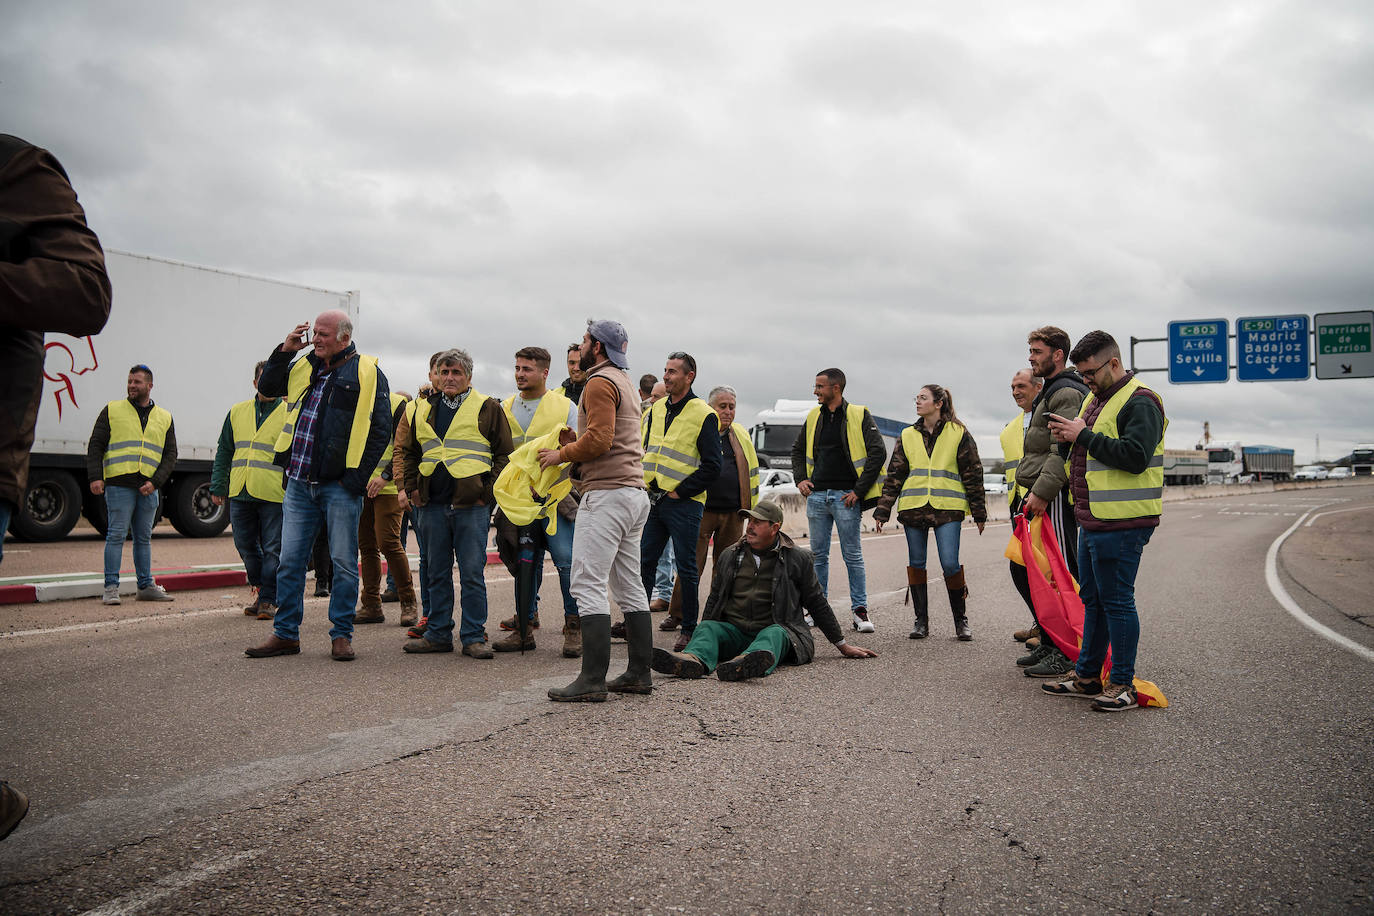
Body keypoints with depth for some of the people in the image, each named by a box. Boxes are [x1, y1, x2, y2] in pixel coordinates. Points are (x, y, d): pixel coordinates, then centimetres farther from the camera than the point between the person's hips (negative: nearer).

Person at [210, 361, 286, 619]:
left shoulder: (290, 414, 3)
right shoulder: (237, 412, 14)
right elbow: (224, 452, 18)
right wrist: (217, 486, 12)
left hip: (274, 495, -4)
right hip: (240, 494, 4)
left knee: (272, 550, -2)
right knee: (246, 546, 9)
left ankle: (268, 600, 6)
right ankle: (260, 590, 27)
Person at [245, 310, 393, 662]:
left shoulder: (367, 373, -2)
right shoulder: (304, 367, 14)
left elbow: (380, 431, -5)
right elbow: (266, 387, 22)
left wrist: (357, 479, -11)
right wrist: (285, 350, 7)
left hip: (340, 486, -5)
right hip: (299, 484, 5)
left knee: (344, 562, 2)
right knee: (290, 560, 7)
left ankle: (342, 635, 12)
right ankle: (285, 634, 18)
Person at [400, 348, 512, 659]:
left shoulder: (488, 408, 2)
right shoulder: (424, 410, 15)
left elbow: (504, 453, 0)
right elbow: (411, 453, 23)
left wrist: (488, 492, -7)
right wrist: (412, 488, 11)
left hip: (471, 504, -4)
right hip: (432, 504, 5)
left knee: (472, 573, -2)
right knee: (437, 573, 11)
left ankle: (473, 637, 6)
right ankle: (438, 634, 20)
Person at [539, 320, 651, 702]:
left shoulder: (600, 383, -8)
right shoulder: (626, 384, 23)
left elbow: (599, 439, -19)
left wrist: (562, 454, -7)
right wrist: (575, 440, 13)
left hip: (607, 493, -10)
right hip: (635, 491, 10)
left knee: (588, 584, -11)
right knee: (629, 586, 11)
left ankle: (592, 680, -14)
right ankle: (639, 673, 15)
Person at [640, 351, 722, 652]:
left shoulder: (704, 415, -6)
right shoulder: (654, 412, 14)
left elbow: (712, 466, -10)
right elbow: (643, 452, 21)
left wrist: (680, 491, -12)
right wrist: (644, 486, 7)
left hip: (683, 503, -6)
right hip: (652, 501, 6)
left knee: (686, 567, 2)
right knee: (643, 562, 7)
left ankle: (689, 628, 12)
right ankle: (635, 623, 16)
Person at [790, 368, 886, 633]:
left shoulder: (858, 416, -4)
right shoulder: (814, 416, 12)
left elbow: (878, 452, -9)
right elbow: (798, 449, 24)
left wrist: (859, 490, -12)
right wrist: (800, 478, 8)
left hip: (846, 497, -5)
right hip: (817, 495, 5)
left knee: (853, 556, 0)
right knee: (818, 555, 9)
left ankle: (860, 610, 6)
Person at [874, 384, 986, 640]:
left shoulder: (958, 434, 5)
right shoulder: (908, 436, 13)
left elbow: (972, 474, 6)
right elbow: (894, 475, 12)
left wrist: (979, 513, 4)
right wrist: (883, 511, 6)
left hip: (947, 508, -3)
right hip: (913, 508, 3)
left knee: (950, 563, -9)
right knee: (916, 563, 5)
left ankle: (961, 621, 7)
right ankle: (921, 621, 14)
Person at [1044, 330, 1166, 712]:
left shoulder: (1139, 403, -11)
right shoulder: (1094, 399, 18)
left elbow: (1135, 456, -24)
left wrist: (1084, 435, -19)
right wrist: (1069, 435, 9)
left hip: (1121, 524, -10)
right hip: (1092, 520, 10)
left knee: (1116, 602, -3)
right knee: (1092, 599, 15)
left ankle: (1122, 684, 6)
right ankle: (1087, 675, 25)